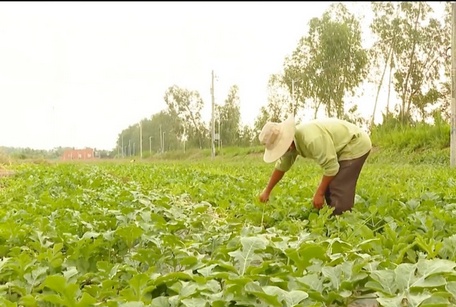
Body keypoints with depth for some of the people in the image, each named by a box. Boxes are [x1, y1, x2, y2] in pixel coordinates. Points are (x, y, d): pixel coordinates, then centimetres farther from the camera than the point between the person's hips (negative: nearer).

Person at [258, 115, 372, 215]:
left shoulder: (312, 139, -35)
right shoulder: (291, 140, -4)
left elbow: (331, 167, -27)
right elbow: (281, 166, 11)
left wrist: (319, 193, -15)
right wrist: (267, 191, 18)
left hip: (355, 145, -9)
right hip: (341, 148, 9)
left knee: (339, 193, -14)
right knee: (328, 189, 10)